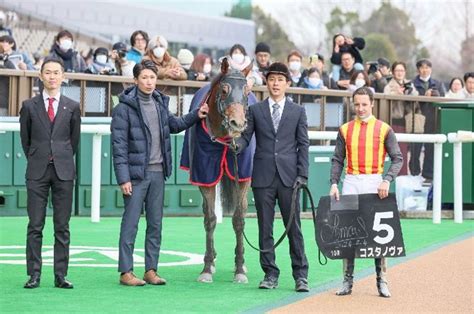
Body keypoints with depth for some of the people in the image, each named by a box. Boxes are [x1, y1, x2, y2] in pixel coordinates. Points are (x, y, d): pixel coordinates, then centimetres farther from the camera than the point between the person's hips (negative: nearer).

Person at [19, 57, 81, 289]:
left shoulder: (72, 107, 6)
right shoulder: (29, 106, 6)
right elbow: (25, 138, 13)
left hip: (63, 171, 0)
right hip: (37, 172, 0)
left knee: (62, 226, 2)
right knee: (35, 226, -1)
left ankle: (61, 276, 5)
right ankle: (34, 275, 2)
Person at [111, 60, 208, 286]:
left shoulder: (160, 103, 9)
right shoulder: (125, 107, -9)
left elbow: (174, 125, 27)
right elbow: (119, 144, -12)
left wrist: (196, 116, 12)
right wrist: (123, 178, -16)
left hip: (158, 173, 6)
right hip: (137, 174, -6)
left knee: (155, 224, 9)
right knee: (130, 223, -4)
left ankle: (151, 270, 16)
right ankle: (125, 272, 0)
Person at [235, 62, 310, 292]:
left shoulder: (298, 112, 10)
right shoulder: (255, 110, 10)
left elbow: (303, 144, 6)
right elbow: (246, 136, 4)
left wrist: (302, 175, -3)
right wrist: (237, 146, -20)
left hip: (288, 177, -1)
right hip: (263, 178, 1)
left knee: (294, 228, -1)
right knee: (265, 229, 3)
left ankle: (300, 275, 4)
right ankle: (270, 274, 10)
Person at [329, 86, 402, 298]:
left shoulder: (384, 129, 2)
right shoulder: (345, 129, 9)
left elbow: (397, 159, -1)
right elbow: (337, 160, 9)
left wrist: (387, 180, -16)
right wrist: (334, 183, -4)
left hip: (374, 183, -2)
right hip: (351, 182, 2)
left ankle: (381, 281, 5)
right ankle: (347, 281, 7)